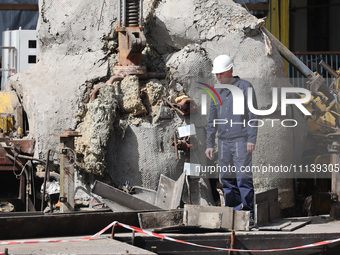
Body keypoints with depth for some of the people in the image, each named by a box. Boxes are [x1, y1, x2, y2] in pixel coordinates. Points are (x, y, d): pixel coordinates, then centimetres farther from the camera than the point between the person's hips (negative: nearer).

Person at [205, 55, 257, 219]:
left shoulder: (245, 87, -1)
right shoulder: (217, 92, 15)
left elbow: (253, 115, -6)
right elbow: (212, 120, 20)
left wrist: (252, 139, -13)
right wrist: (209, 144, 14)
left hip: (241, 141, -6)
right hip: (223, 142, 6)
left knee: (243, 178, -10)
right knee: (227, 180, 5)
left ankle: (248, 213, -9)